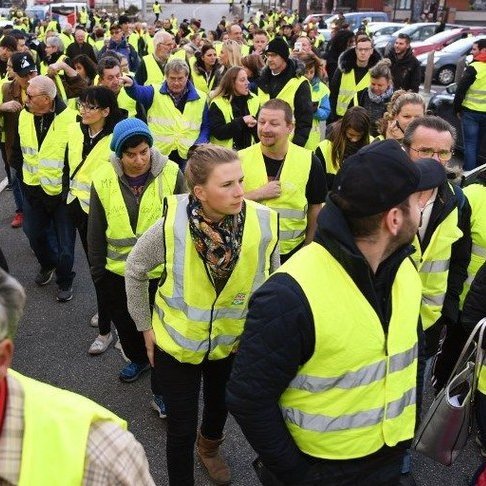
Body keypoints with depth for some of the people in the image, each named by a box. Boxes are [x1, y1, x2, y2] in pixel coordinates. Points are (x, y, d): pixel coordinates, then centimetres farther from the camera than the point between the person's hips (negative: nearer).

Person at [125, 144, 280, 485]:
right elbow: (135, 270, -8)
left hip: (232, 341, 3)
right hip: (177, 341, -2)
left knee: (219, 405, 30)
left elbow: (272, 281, -4)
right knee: (182, 430, 10)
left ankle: (209, 447, 64)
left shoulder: (263, 223, -24)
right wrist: (146, 327, -2)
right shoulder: (173, 224, -27)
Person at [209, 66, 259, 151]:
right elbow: (218, 132, -13)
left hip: (250, 150, 4)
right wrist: (241, 121, -18)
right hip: (225, 151, -3)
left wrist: (253, 124, -13)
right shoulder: (218, 103, -3)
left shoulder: (254, 100, 9)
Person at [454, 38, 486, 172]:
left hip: (471, 112, -6)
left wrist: (457, 109, -2)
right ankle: (474, 169, 29)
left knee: (470, 144, -3)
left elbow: (460, 90, -12)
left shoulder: (474, 68, -13)